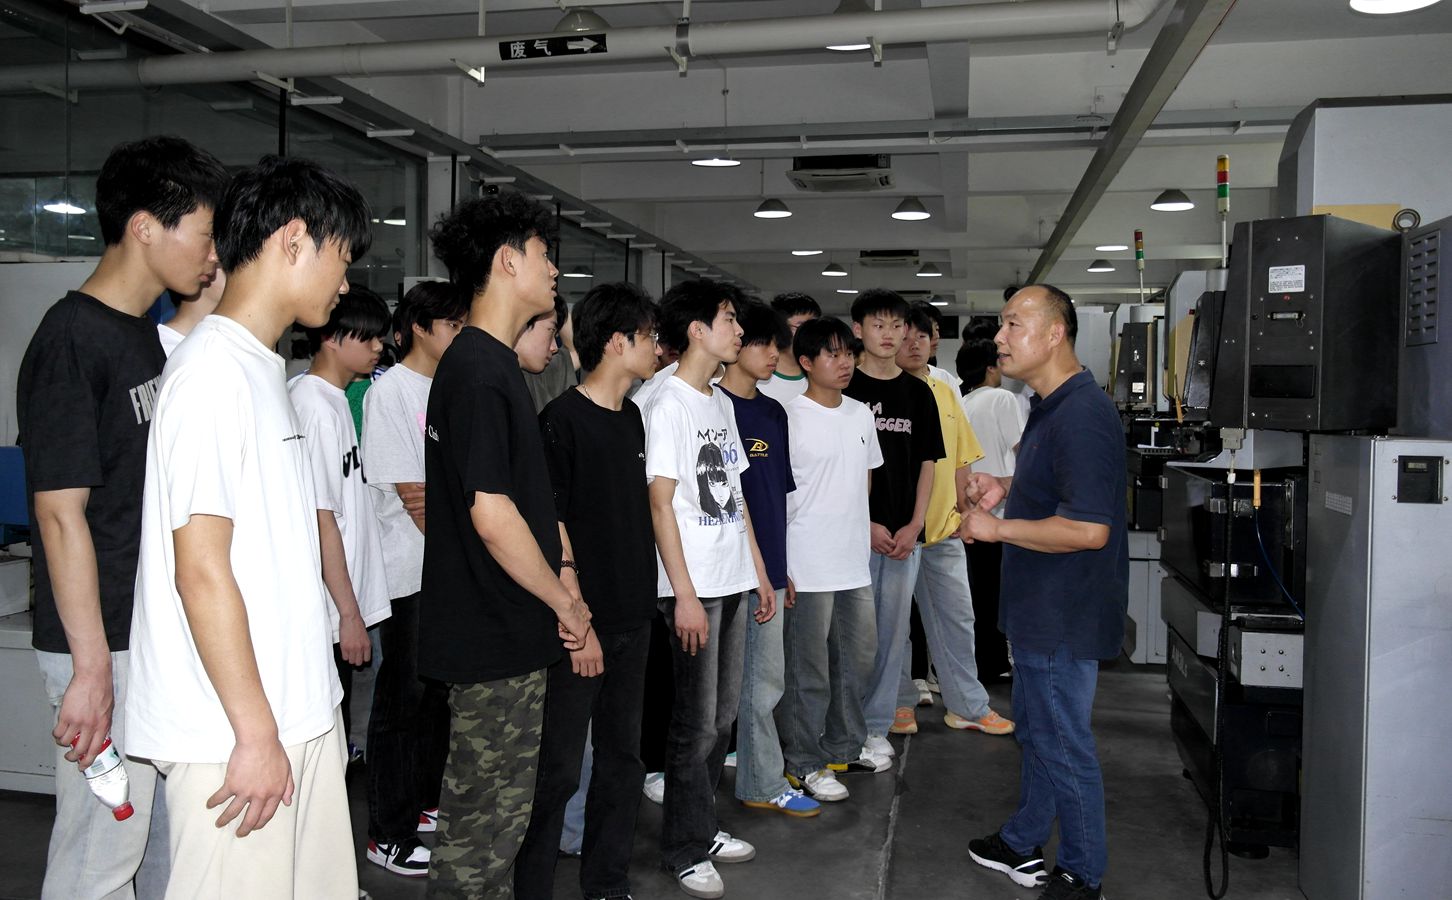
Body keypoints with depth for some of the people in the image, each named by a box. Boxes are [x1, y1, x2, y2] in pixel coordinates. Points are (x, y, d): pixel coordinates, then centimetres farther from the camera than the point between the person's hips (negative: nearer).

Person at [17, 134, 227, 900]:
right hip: (108, 646, -9)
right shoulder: (72, 340, -16)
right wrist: (92, 666, -20)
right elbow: (61, 512, -20)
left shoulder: (151, 334, 10)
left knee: (173, 835, 20)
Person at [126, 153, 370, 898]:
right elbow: (201, 571, -19)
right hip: (235, 735, -9)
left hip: (299, 717, 9)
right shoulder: (214, 369, -15)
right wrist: (255, 732, -16)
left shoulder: (263, 369, 13)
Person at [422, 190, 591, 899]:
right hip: (492, 636, -10)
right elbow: (491, 515, -23)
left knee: (499, 814, 20)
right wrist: (565, 602, -12)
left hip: (506, 633, 10)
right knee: (481, 822, 4)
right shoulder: (479, 370, -19)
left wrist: (560, 571, 12)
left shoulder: (490, 363, 13)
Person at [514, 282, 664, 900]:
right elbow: (550, 528, -15)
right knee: (558, 768, 1)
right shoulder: (562, 420, -12)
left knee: (622, 756, 15)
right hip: (581, 623, -8)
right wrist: (576, 622, -16)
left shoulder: (632, 418, 11)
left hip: (632, 617, 8)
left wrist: (642, 601, 15)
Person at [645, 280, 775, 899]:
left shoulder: (721, 403, 14)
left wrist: (760, 573, 16)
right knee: (697, 722, 0)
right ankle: (685, 850, 14)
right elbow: (661, 502, -15)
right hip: (693, 587, -8)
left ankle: (702, 826, 29)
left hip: (733, 582, 8)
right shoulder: (670, 404, -11)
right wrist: (685, 594, -18)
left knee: (723, 715, 14)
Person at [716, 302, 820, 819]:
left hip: (768, 567, 7)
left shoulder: (774, 413, 14)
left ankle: (763, 785, 23)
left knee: (764, 680, 12)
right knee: (733, 681, 4)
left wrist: (782, 565, 17)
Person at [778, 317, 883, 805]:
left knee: (859, 655, 17)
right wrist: (777, 566, -14)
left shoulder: (861, 415, 9)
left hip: (855, 561, 7)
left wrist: (865, 527, 15)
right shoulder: (790, 417, -12)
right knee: (809, 668, 3)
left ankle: (845, 745, 35)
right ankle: (805, 762, 18)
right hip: (807, 564, -7)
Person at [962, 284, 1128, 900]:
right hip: (1037, 610, 11)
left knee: (1064, 747, 4)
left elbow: (1088, 529, -30)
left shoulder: (1082, 415, -25)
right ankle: (1023, 847, 41)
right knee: (1034, 732, 23)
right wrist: (1006, 487, 7)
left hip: (1064, 617, -11)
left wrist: (997, 527, -22)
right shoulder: (1048, 406, 9)